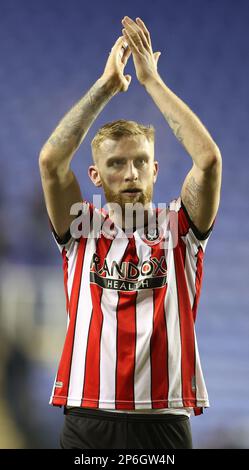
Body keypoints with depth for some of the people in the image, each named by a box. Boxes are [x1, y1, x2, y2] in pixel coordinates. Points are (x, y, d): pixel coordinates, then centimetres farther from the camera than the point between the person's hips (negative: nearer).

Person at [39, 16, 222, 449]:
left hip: (164, 420, 0)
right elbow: (50, 161, -7)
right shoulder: (82, 230, 8)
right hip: (88, 420, 0)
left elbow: (208, 158, -8)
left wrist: (152, 80, -3)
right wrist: (107, 83, -3)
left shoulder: (177, 231, 7)